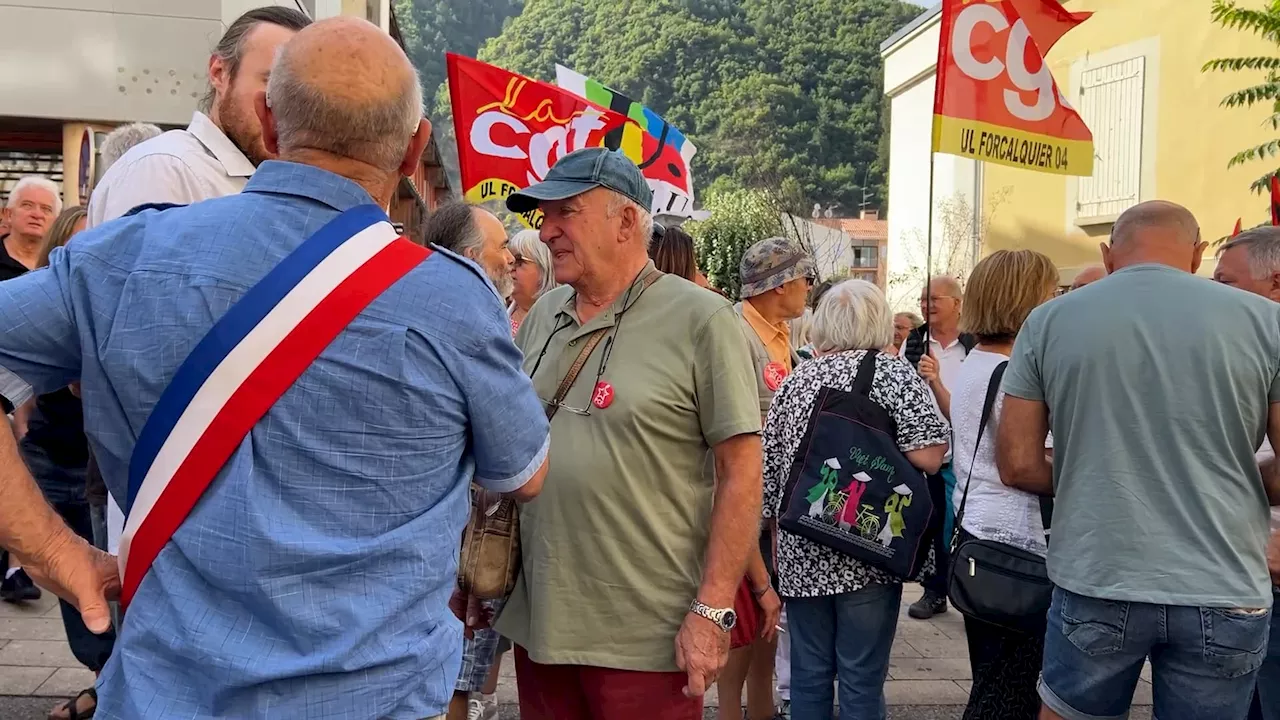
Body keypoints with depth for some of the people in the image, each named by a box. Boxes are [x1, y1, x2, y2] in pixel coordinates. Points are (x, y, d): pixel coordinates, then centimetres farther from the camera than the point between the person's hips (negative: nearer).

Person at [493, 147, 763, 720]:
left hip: (645, 638, -5)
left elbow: (740, 473, -11)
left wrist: (713, 610, -15)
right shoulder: (542, 317, 8)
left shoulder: (701, 319, -9)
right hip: (537, 623, 6)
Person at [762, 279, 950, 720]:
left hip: (801, 553, 4)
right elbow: (928, 457, -15)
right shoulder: (895, 374, -3)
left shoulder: (795, 380, 8)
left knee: (808, 674, 12)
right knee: (862, 679, 3)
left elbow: (769, 471, 10)